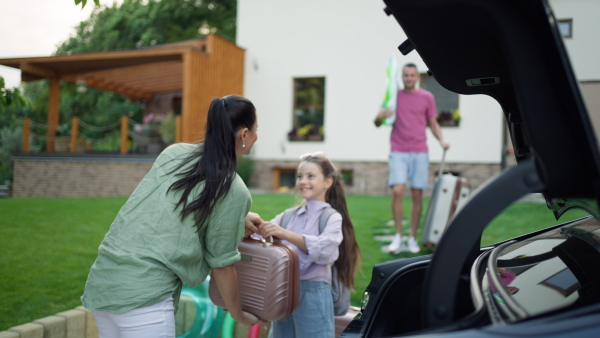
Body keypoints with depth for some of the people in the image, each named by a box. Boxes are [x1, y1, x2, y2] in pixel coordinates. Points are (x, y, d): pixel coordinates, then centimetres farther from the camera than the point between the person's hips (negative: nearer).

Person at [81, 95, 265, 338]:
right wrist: (239, 315, 15)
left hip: (102, 280, 7)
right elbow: (221, 264, -1)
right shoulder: (234, 191, -9)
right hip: (143, 295, -7)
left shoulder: (173, 153, 7)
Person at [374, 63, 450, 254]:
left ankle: (413, 238, 10)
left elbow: (433, 124, 13)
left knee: (417, 195, 1)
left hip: (420, 153, 1)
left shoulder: (427, 97, 8)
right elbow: (377, 123, 9)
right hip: (398, 153, -1)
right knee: (397, 191, -14)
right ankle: (398, 236, -2)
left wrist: (441, 141, -5)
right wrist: (379, 117, -15)